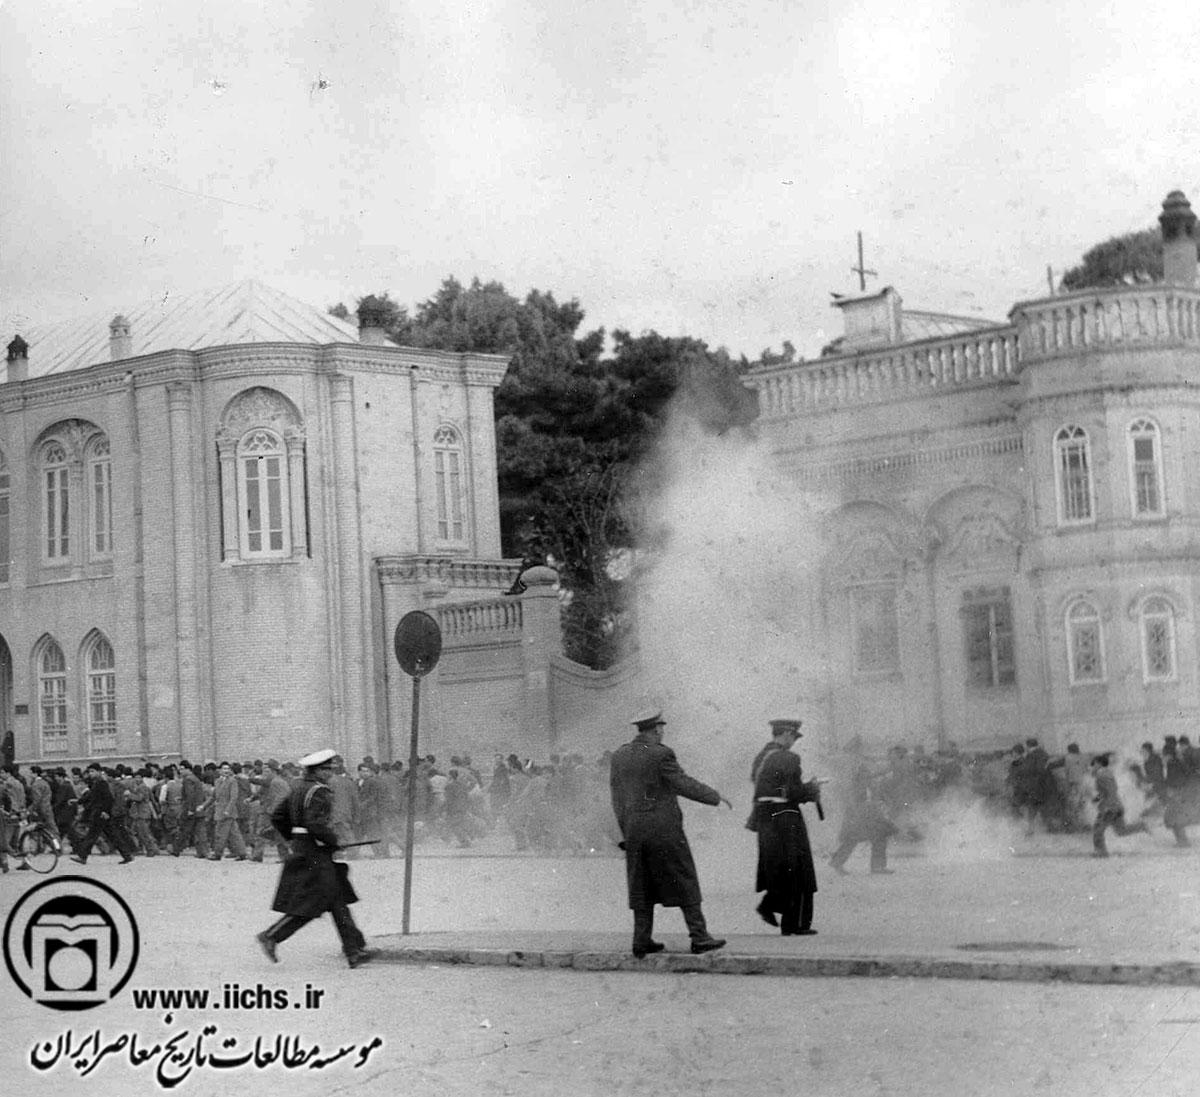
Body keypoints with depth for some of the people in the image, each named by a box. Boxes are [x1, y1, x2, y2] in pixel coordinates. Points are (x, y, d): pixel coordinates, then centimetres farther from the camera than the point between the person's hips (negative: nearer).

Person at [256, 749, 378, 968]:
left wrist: (293, 838, 21)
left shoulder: (299, 789, 14)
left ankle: (355, 952, 9)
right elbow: (315, 824, -28)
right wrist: (335, 841, -15)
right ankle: (271, 937, 1)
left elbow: (277, 817, 17)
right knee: (309, 905, -5)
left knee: (338, 901, 9)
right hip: (315, 854, -11)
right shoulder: (318, 792, -16)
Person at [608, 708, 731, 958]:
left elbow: (617, 797, 11)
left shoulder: (619, 756, 8)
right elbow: (685, 785, -12)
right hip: (664, 829, -6)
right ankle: (699, 936, 2)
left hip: (633, 830, 6)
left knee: (641, 888, 10)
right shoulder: (660, 754, -11)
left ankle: (642, 940, 8)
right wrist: (716, 797, -1)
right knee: (685, 883, 2)